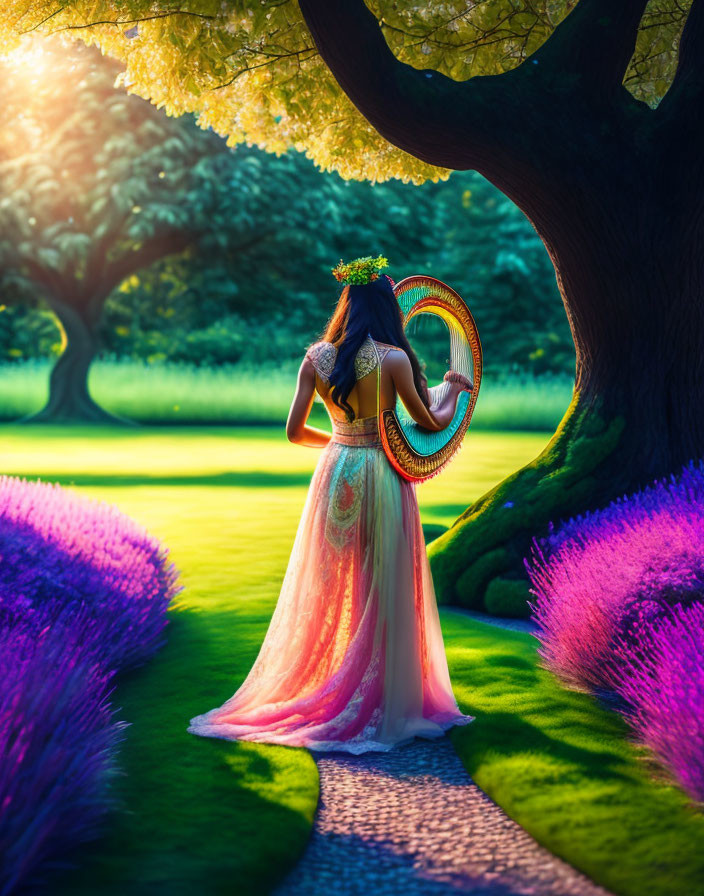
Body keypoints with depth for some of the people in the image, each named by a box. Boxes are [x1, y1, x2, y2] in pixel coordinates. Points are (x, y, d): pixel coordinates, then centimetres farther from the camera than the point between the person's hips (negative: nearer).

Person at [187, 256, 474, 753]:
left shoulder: (316, 358, 0)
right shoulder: (393, 359, -12)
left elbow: (295, 431, 3)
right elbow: (432, 424, -4)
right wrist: (454, 391, 16)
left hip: (334, 474, 4)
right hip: (381, 478, -4)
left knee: (326, 591, 14)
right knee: (382, 594, 6)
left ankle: (307, 694, 22)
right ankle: (383, 701, 13)